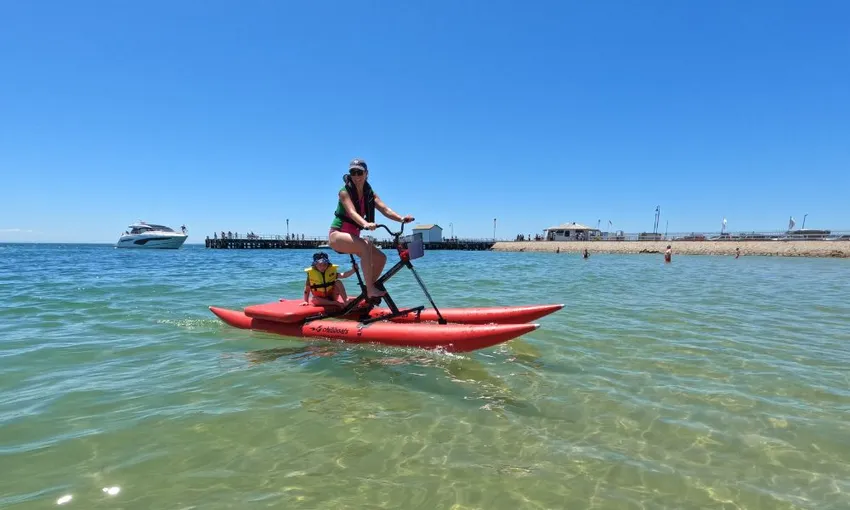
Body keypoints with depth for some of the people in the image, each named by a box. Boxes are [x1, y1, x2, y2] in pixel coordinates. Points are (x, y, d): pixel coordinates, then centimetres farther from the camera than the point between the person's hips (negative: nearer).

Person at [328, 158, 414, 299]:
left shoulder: (369, 194, 5)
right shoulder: (345, 192, -12)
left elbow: (385, 209, -10)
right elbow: (352, 212, -30)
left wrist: (401, 218, -29)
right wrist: (366, 224, -50)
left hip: (353, 236, 7)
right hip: (337, 235, -7)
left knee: (380, 258, -6)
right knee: (365, 245, -34)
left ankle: (367, 293, 9)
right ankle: (370, 289, -34)